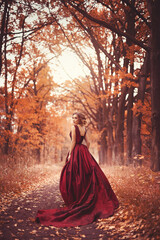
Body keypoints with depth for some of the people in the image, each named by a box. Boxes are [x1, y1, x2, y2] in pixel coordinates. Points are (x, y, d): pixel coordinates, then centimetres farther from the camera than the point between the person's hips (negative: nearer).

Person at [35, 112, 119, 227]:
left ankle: (76, 200, 4)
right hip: (84, 151, 7)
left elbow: (73, 142, -14)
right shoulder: (84, 129, 10)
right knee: (87, 174, 10)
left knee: (75, 175, 0)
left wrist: (70, 154, -11)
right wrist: (86, 152, 17)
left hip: (76, 151, -7)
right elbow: (88, 142, 9)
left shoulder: (74, 127, -10)